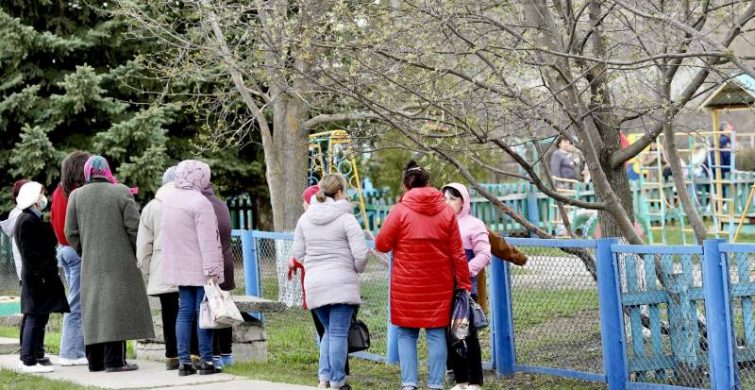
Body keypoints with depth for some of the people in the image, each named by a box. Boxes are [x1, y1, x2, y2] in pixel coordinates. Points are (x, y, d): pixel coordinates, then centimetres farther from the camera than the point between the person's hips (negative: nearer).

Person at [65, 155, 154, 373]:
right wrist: (137, 252, 5)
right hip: (119, 261, -4)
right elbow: (134, 227, -8)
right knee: (116, 306, -4)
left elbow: (71, 232, 5)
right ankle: (114, 360, -9)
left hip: (90, 263, 4)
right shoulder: (121, 192, -6)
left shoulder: (76, 195, 4)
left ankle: (95, 360, 11)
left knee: (93, 308, 9)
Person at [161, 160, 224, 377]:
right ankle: (206, 362, 2)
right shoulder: (200, 202, -18)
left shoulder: (169, 199, 8)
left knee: (184, 312, 8)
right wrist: (212, 270, -18)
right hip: (200, 269, -7)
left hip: (179, 267, 7)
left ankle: (184, 362, 7)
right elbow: (207, 241, -19)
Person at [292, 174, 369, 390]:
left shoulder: (305, 219, 9)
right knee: (339, 333, -1)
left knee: (329, 331, 18)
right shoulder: (346, 218, -7)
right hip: (341, 283, -5)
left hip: (313, 283, 5)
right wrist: (357, 269, 7)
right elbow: (361, 253, -12)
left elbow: (297, 253, 10)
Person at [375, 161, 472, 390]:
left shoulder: (400, 211, -6)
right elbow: (458, 254, 2)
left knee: (406, 334, 8)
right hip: (439, 286, 2)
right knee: (436, 334, 7)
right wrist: (464, 283, 8)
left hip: (407, 286, -2)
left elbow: (382, 244, -3)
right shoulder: (446, 212, 1)